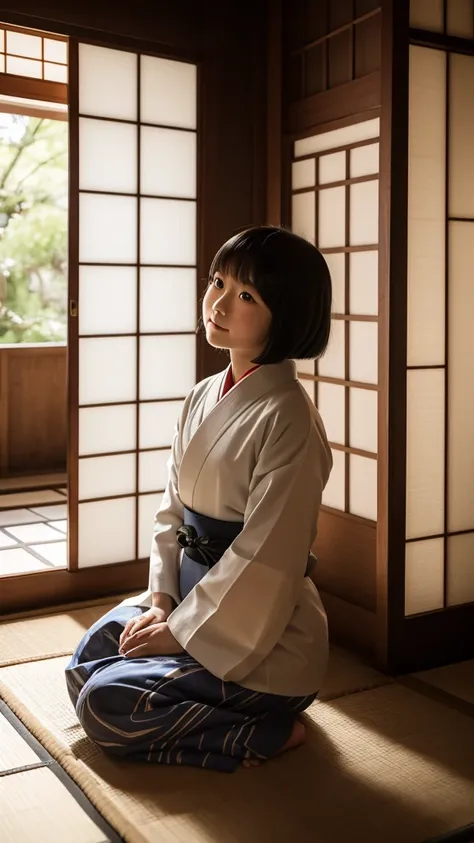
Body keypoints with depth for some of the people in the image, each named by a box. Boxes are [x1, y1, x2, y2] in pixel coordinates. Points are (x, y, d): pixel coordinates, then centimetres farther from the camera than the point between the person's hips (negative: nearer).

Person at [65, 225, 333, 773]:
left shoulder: (288, 419, -22)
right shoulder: (202, 398, 4)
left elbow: (265, 560, -22)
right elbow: (172, 509, 8)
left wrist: (181, 630, -14)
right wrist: (161, 599, -3)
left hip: (264, 634, -8)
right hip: (191, 599, 8)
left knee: (105, 706, -13)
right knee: (85, 665, 5)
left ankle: (267, 734, -1)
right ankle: (234, 709, 14)